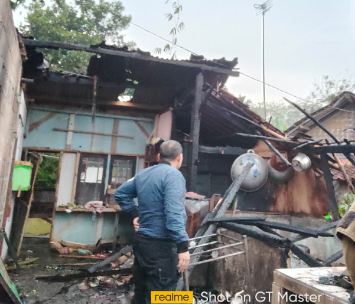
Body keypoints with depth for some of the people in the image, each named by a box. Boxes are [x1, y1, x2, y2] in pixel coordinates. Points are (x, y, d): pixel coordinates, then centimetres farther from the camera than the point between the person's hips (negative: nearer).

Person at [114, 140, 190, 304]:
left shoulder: (142, 174, 9)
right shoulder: (173, 174, -17)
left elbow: (120, 193, 20)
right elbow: (174, 213, -26)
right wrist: (183, 246, -24)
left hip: (141, 240, 9)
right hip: (161, 245, -8)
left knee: (141, 290, 22)